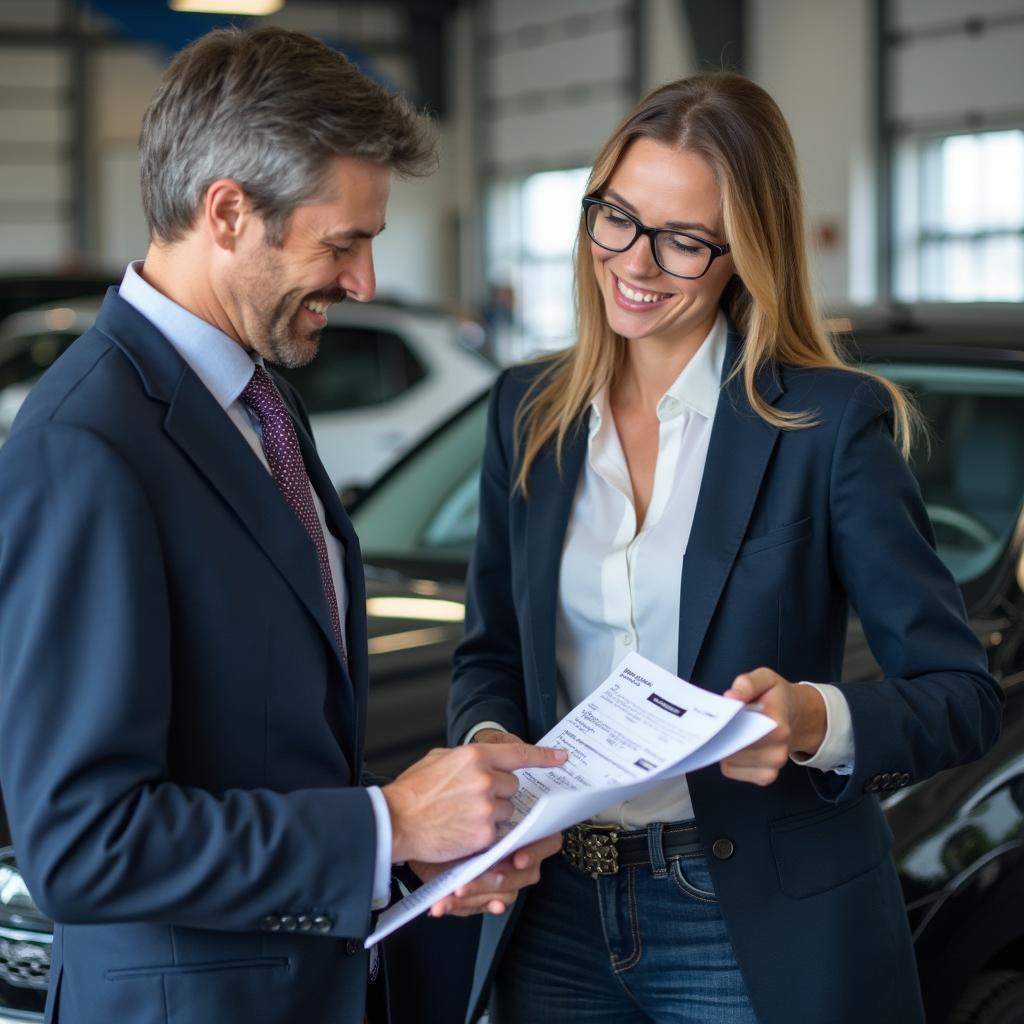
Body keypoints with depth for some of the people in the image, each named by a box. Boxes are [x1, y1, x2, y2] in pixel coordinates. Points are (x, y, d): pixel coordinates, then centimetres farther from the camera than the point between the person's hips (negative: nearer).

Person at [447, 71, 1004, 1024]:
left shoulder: (832, 419, -10)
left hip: (760, 934, -4)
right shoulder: (528, 409, 5)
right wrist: (487, 741, -10)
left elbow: (962, 693, -10)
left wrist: (815, 720, -29)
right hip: (558, 917, 4)